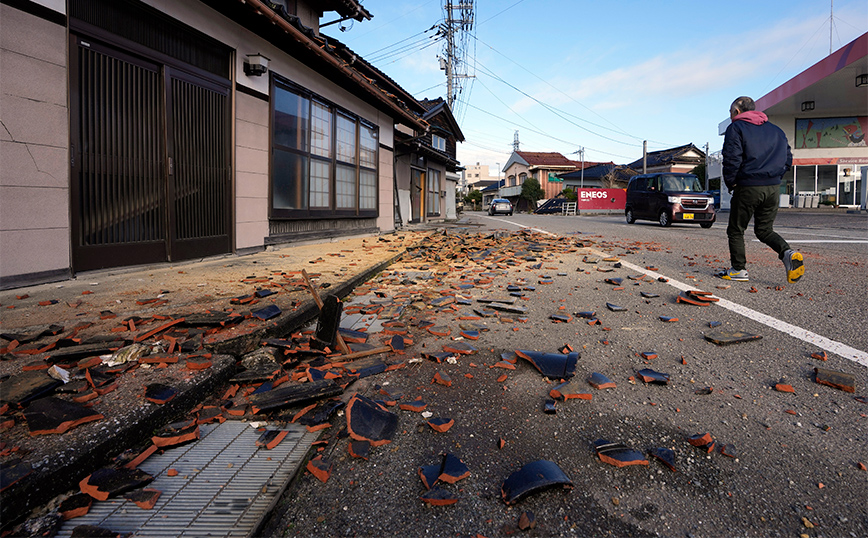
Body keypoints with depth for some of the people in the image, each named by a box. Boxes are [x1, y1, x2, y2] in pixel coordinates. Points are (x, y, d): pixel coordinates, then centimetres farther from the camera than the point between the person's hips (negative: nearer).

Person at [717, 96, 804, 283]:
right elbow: (787, 159, 15)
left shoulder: (736, 128, -1)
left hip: (748, 187, -6)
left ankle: (738, 270, 8)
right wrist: (773, 176, 17)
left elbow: (732, 159, -12)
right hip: (773, 187, 6)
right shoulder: (776, 130, 18)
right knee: (764, 230, 15)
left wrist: (731, 183, -1)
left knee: (736, 230, 7)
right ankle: (788, 253, -10)